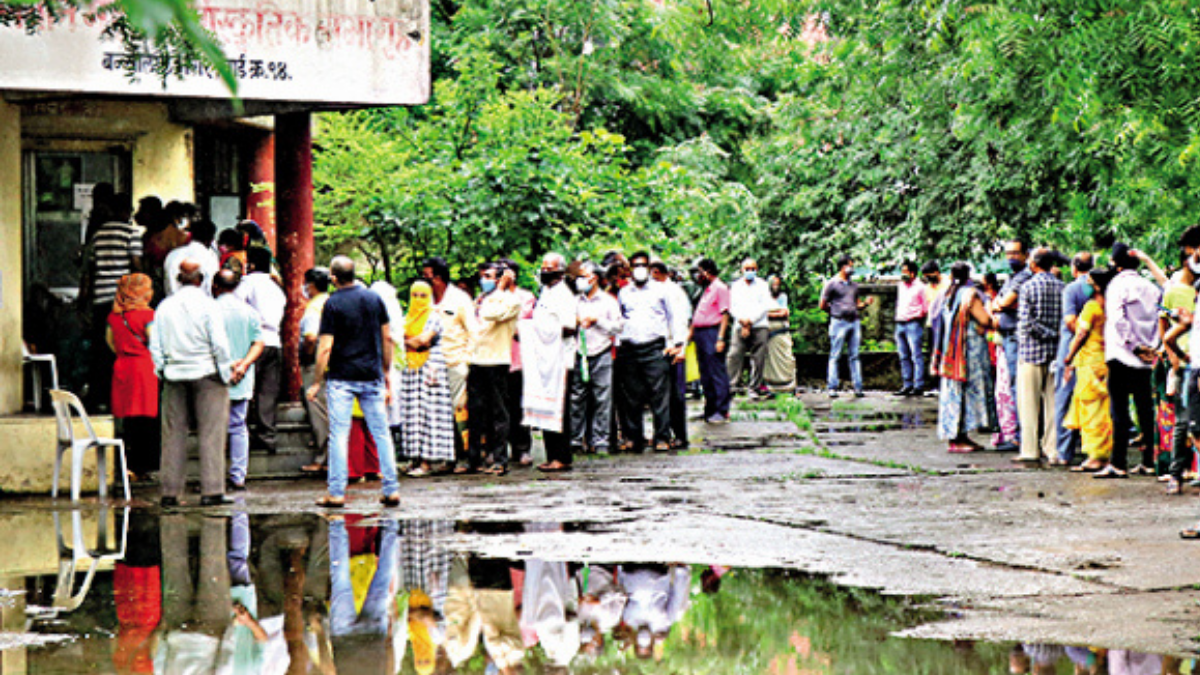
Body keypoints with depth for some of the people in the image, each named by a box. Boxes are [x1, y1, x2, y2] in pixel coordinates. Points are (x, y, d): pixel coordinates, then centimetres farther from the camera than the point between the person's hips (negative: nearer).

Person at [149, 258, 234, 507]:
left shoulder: (165, 307, 6)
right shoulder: (208, 305, -7)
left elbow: (155, 346, 8)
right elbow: (219, 344, -10)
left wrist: (162, 371, 16)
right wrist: (225, 372, 0)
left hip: (174, 375, 4)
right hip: (206, 374, -4)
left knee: (173, 433, 7)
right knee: (211, 433, -1)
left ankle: (170, 491, 7)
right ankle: (211, 490, -5)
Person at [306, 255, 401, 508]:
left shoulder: (333, 304, -9)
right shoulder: (374, 299, 4)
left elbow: (325, 347, -11)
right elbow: (387, 339, 8)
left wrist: (316, 382, -4)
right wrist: (386, 372, 18)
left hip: (342, 377, -4)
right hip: (372, 377, 4)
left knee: (339, 435, 0)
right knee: (381, 433, 8)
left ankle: (336, 493, -1)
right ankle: (391, 491, 7)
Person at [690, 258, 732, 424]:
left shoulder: (720, 288, -8)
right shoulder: (706, 289, 19)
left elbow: (725, 315, -13)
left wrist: (720, 339, -19)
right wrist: (691, 333, 16)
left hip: (712, 332, -9)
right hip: (700, 333, 9)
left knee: (716, 372, -8)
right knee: (705, 373, 11)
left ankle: (722, 411, -7)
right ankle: (710, 409, 16)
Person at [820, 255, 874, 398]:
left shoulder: (853, 285, 18)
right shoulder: (832, 284, 0)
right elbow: (823, 305, 2)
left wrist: (866, 303, 3)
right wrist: (837, 311, 4)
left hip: (854, 322, 5)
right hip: (839, 322, -5)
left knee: (855, 356, 2)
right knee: (835, 356, -5)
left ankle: (858, 387, 0)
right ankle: (832, 387, -4)